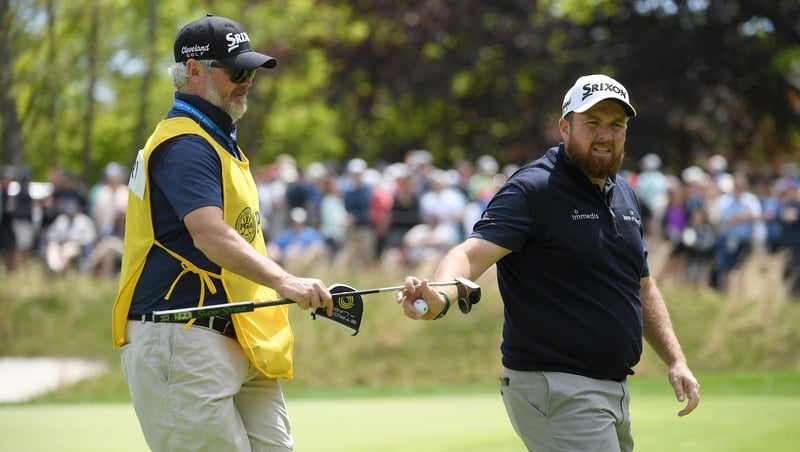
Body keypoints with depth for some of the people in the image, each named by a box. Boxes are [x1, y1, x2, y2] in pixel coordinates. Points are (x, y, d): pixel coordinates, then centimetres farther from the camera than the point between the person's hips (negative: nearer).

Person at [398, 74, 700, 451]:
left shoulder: (624, 194, 15)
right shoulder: (532, 189, -10)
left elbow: (642, 287, 24)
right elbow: (472, 253, -24)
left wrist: (676, 361, 15)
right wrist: (439, 297, -45)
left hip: (614, 389, 9)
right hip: (554, 388, -9)